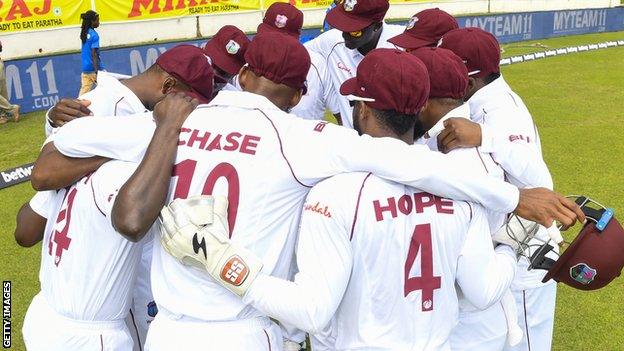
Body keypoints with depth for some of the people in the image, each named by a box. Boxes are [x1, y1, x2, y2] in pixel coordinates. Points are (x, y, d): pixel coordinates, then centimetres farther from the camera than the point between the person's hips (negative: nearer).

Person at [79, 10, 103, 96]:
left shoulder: (84, 33, 7)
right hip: (94, 68, -7)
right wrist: (97, 72, -22)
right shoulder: (94, 35, -14)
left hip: (85, 69, 7)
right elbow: (94, 54, -20)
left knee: (84, 91, 7)